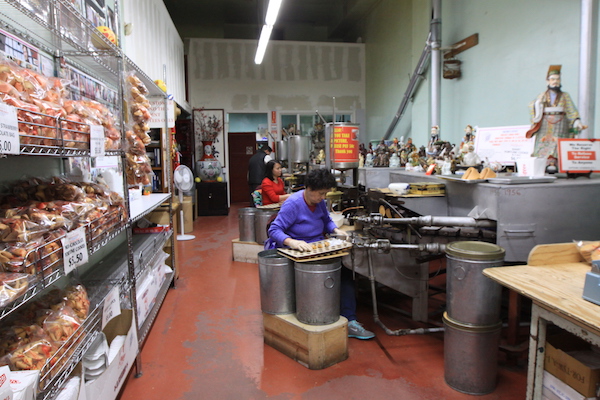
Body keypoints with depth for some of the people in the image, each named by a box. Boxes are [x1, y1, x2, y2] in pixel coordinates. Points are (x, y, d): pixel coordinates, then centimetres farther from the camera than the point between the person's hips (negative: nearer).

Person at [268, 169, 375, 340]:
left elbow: (327, 220, 23)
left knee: (345, 268, -16)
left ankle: (349, 321, -12)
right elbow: (274, 230, -18)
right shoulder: (293, 204, -14)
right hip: (300, 254, -7)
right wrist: (292, 242, -37)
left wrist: (335, 230, 0)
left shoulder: (319, 201, 7)